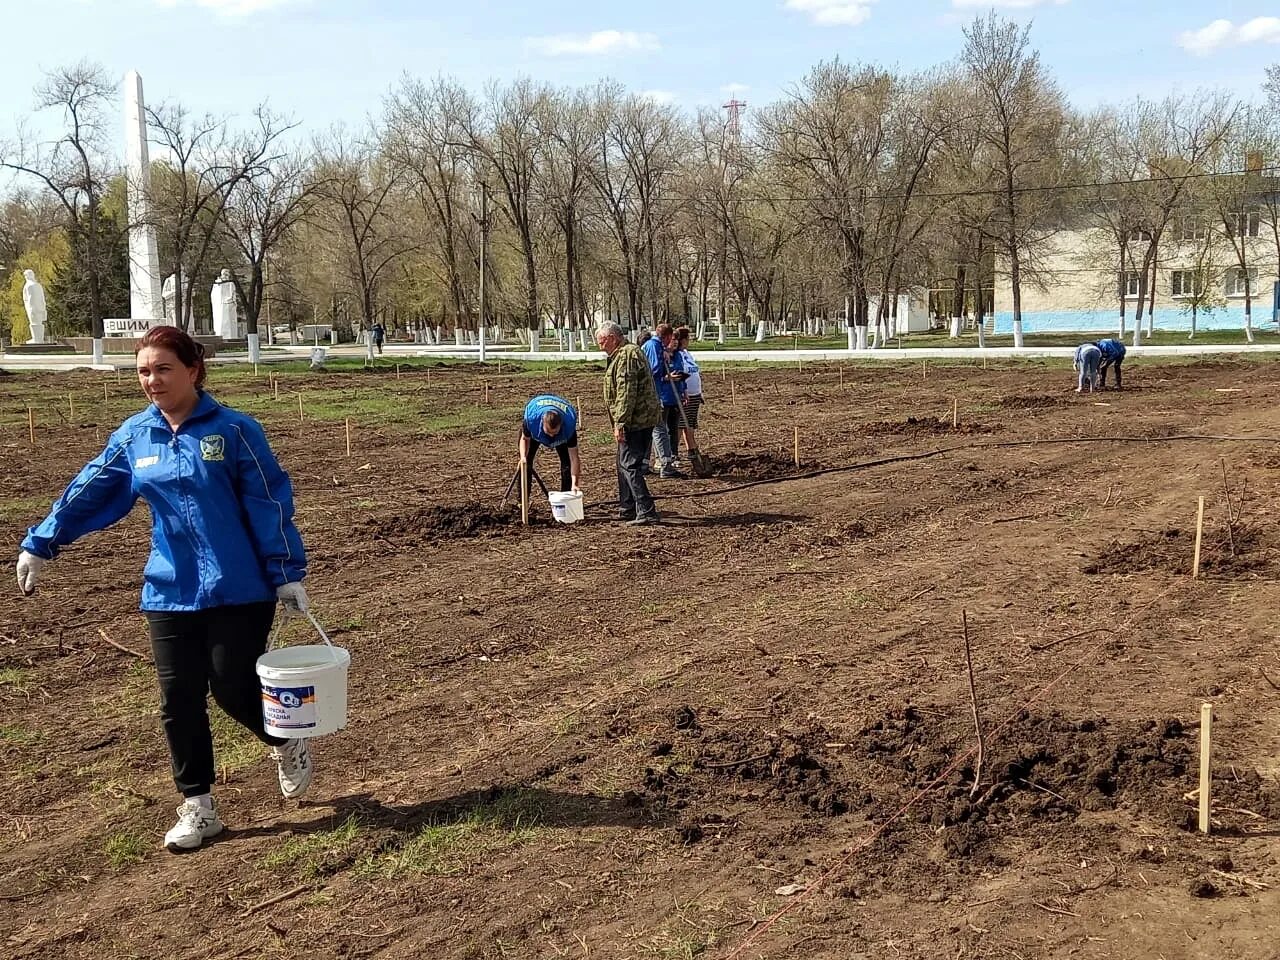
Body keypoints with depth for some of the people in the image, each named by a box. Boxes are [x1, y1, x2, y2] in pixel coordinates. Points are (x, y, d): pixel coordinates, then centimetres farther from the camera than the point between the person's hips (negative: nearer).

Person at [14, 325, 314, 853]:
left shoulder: (234, 429, -8)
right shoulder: (133, 435, 4)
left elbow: (270, 505, -8)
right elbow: (87, 493, 11)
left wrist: (288, 575, -9)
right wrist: (39, 544, 12)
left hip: (238, 591, -4)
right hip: (169, 593, 4)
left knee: (233, 689, -1)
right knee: (179, 701, 5)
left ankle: (287, 743, 31)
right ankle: (197, 808, 18)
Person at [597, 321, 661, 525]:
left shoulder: (626, 355, -15)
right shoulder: (629, 352, 21)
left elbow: (625, 392, -22)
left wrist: (620, 424, -23)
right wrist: (620, 423, 25)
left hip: (636, 420, -11)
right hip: (642, 419, 11)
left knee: (630, 465, -10)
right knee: (624, 464, 18)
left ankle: (646, 512, -12)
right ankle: (627, 510, 26)